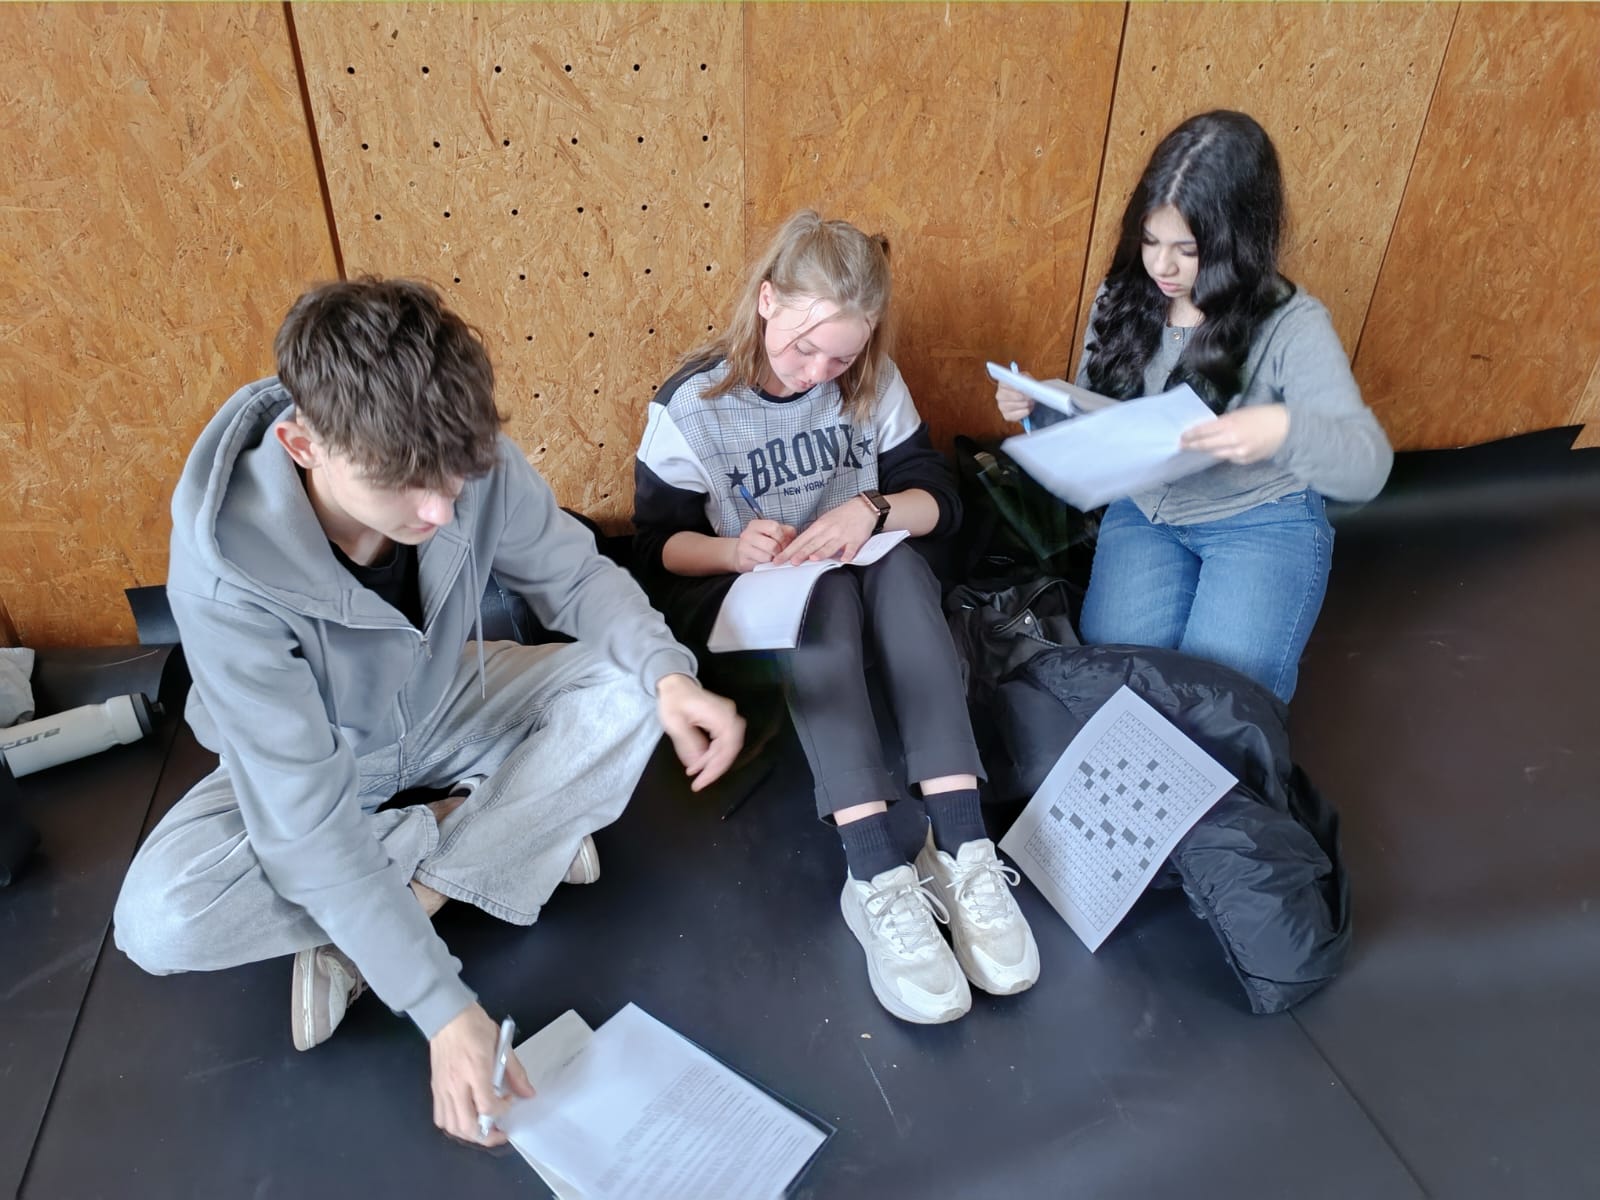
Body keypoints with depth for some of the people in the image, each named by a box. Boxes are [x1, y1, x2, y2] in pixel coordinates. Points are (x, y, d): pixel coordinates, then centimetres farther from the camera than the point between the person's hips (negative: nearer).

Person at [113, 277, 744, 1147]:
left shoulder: (471, 466, -28)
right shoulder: (228, 570, -36)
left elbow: (576, 576, -13)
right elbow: (304, 820, -34)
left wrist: (668, 672, -34)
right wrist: (443, 1009, -35)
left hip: (448, 710, 3)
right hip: (309, 765, -2)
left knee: (629, 691, -21)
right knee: (161, 921, -28)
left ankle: (368, 925, -12)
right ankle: (500, 834, -11)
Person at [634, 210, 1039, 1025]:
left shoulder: (873, 383, -2)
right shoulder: (691, 406, -10)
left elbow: (941, 500, -2)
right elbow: (657, 546, -6)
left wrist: (872, 512, -24)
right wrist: (735, 551, -27)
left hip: (862, 589, 3)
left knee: (897, 559, -31)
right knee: (820, 584, -35)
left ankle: (958, 849, -41)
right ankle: (878, 875, -46)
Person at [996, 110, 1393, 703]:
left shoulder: (1291, 326, -17)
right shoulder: (1123, 300, -4)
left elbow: (1368, 466, -21)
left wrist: (1286, 430, -43)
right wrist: (1039, 408, -16)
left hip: (1264, 522, -3)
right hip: (1143, 513, 3)